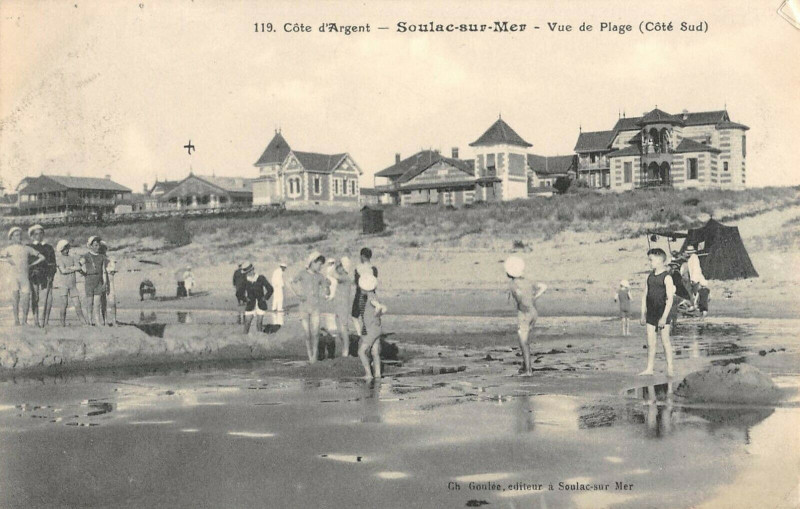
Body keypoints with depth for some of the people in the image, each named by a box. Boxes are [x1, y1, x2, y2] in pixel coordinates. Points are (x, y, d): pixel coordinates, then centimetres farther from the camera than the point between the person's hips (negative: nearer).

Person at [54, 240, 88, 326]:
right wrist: (74, 269, -3)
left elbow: (79, 267, 1)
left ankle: (84, 322, 5)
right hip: (62, 284, -5)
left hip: (72, 284, 5)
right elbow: (63, 271, -15)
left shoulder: (72, 258, 15)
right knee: (64, 304, -7)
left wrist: (69, 268, -11)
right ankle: (63, 323, -1)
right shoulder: (59, 259, -2)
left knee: (77, 304, 4)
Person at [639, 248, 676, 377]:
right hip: (651, 313, 6)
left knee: (665, 340, -1)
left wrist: (664, 317, -19)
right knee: (650, 341, 5)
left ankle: (669, 368, 7)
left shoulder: (667, 278, -10)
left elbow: (670, 299, -14)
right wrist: (643, 314, 11)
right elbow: (645, 296, 13)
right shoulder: (649, 277, 10)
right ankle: (649, 369, 9)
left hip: (663, 313, -6)